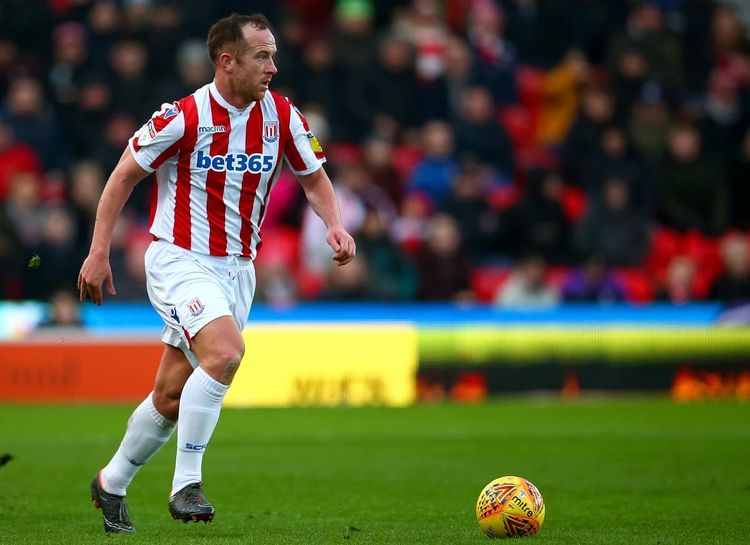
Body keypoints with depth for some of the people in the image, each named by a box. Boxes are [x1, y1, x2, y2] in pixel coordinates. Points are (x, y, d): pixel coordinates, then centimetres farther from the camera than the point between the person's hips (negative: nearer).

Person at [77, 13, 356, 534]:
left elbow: (314, 178, 11)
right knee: (225, 352, -29)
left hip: (237, 269, 5)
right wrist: (99, 252, -8)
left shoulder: (282, 115, -1)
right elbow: (124, 176, -6)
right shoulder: (184, 116, -15)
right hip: (180, 261, -5)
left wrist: (335, 225, -10)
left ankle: (112, 485, 30)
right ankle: (186, 484, -19)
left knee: (172, 397, 9)